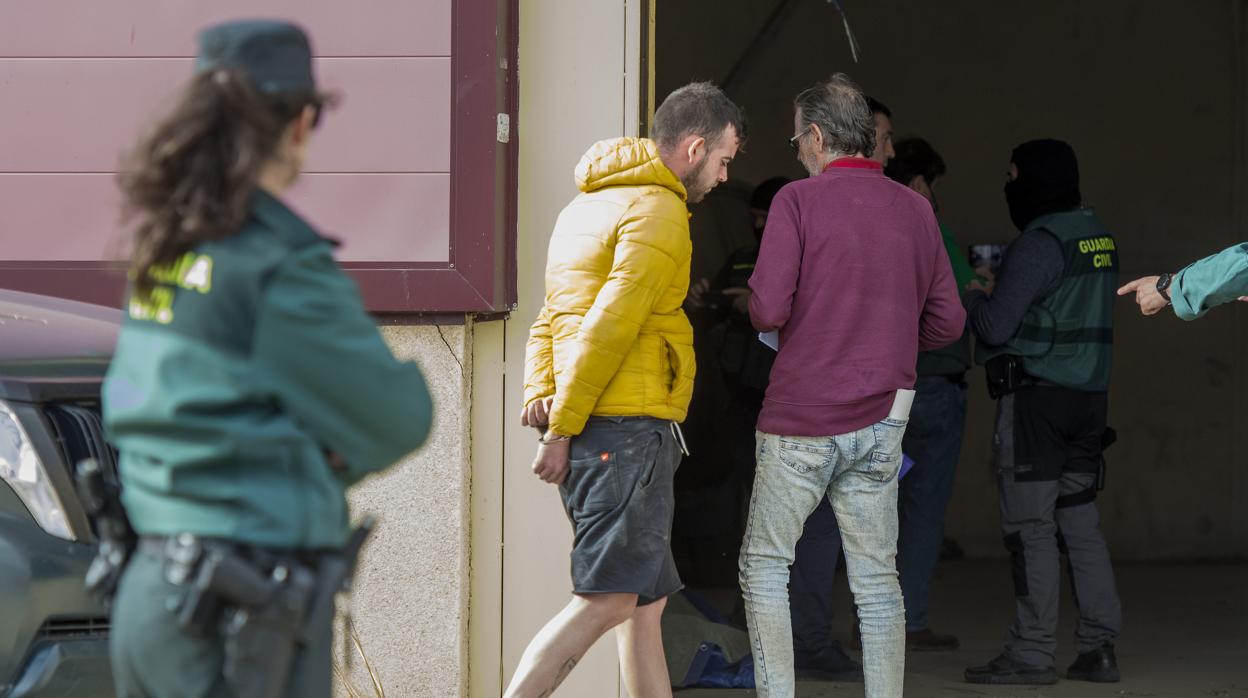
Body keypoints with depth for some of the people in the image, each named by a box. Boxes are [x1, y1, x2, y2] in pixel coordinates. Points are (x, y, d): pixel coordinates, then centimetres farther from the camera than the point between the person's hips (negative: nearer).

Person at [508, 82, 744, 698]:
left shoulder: (589, 205, 22)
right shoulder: (658, 212, -10)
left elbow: (550, 318, 18)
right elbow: (608, 327, -18)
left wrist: (539, 392, 2)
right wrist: (562, 429, -17)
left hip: (591, 432, 10)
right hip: (627, 429, -10)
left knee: (646, 601, 11)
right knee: (609, 599, -14)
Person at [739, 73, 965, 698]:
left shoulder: (798, 201, -8)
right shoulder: (915, 209, 6)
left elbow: (768, 310, -15)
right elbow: (947, 322, 7)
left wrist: (760, 308, 8)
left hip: (801, 419, -4)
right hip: (882, 421, 4)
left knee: (765, 564, 7)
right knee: (876, 579, 8)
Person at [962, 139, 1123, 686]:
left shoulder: (1040, 243, -14)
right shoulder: (1098, 236, 12)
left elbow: (996, 326, -15)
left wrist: (970, 297, 5)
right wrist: (999, 283, 18)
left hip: (1036, 399, -8)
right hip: (1089, 396, 8)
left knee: (1031, 528, -5)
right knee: (1080, 522, 11)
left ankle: (1031, 655, -4)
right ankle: (1099, 647, 9)